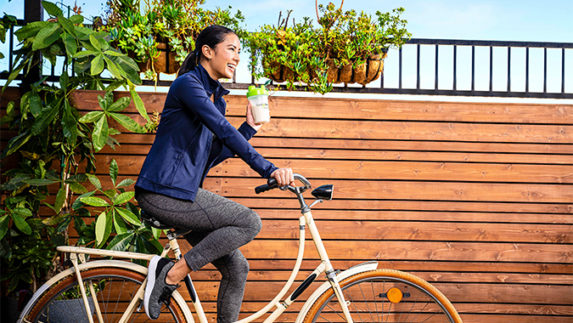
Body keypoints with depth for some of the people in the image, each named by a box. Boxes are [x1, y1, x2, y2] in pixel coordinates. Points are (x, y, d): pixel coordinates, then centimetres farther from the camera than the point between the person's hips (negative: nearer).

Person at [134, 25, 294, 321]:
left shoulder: (216, 97, 16)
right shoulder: (188, 84, -10)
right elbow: (223, 130, -22)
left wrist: (249, 128, 5)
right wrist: (268, 170, -27)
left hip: (184, 191, 9)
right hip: (162, 192, -9)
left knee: (236, 268, 3)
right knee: (249, 222, -20)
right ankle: (172, 272, -12)